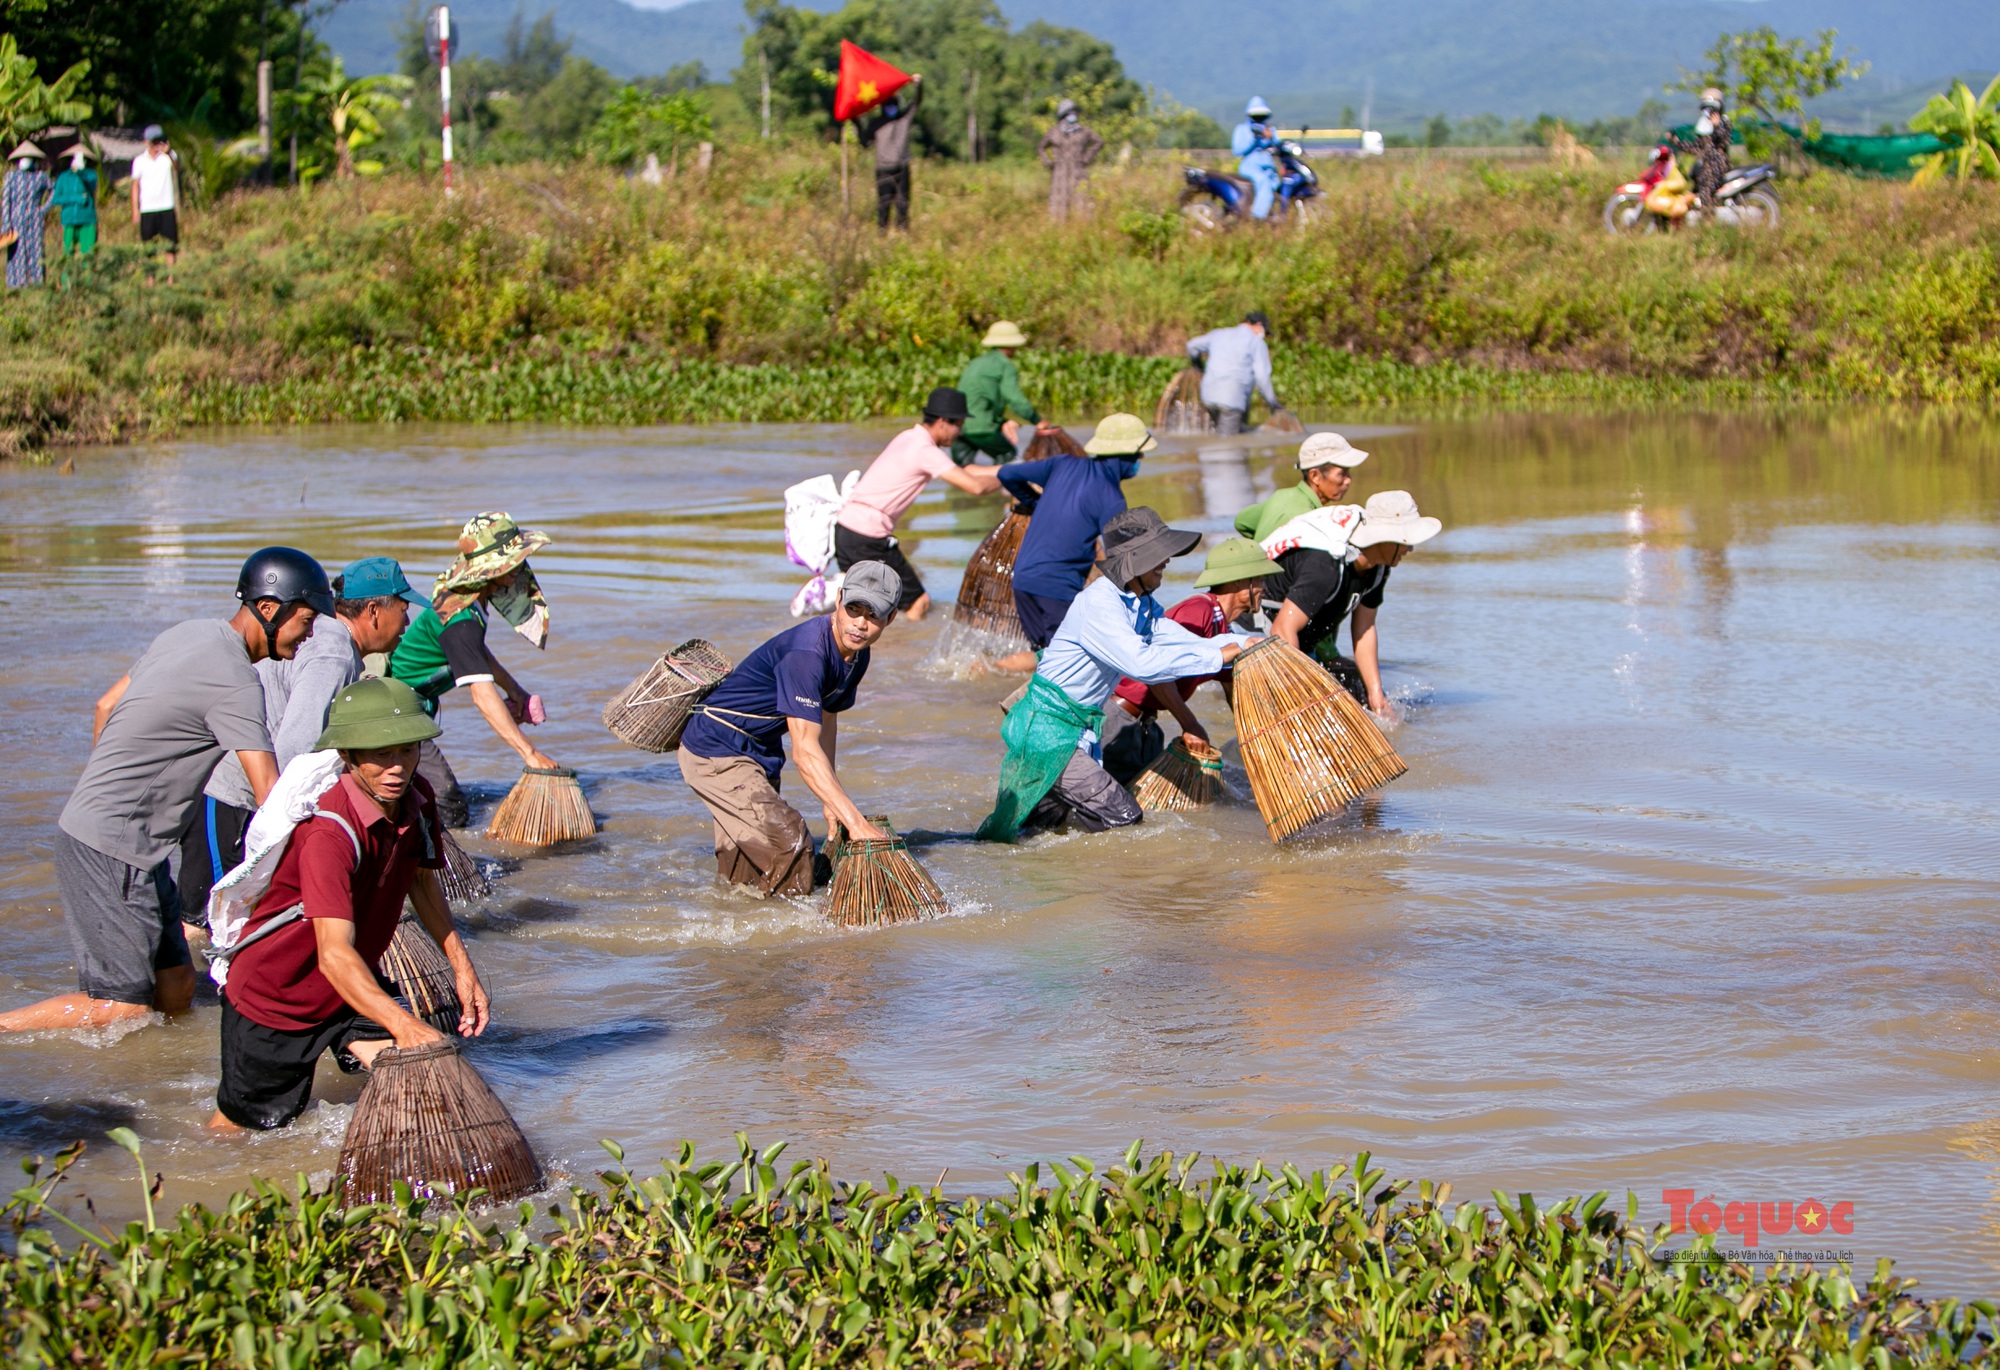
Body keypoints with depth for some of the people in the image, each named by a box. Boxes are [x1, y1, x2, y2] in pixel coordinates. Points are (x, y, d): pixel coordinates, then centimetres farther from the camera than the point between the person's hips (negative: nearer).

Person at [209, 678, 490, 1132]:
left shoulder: (415, 800, -10)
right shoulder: (330, 832, -36)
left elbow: (420, 879, 12)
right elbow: (334, 955, -46)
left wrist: (461, 965, 5)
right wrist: (403, 1026, -58)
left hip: (358, 987, 6)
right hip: (273, 994, -6)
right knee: (250, 1128, 10)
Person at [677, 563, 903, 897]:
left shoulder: (856, 656, -2)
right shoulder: (805, 653, -33)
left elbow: (826, 720, 13)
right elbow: (804, 750, -39)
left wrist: (831, 802, 11)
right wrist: (855, 822, -44)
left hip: (761, 752, 10)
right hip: (716, 752, -10)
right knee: (790, 846, -22)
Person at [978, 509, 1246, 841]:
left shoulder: (1144, 606, 6)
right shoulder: (1098, 602, -24)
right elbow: (1141, 664, -34)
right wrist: (1217, 657, -32)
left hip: (1082, 731, 10)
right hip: (1046, 729, -10)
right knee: (1124, 820, -12)